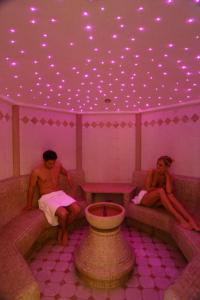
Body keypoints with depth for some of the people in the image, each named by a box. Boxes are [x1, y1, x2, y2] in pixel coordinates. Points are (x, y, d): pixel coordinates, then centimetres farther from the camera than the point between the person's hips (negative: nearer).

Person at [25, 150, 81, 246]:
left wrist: (68, 176, 2)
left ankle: (61, 229, 5)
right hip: (46, 198, -5)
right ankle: (64, 231, 4)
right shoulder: (36, 171, -10)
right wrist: (29, 205, 10)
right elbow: (31, 188, 1)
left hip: (60, 194, 5)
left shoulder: (58, 165, 4)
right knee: (63, 213, -32)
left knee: (77, 209, -20)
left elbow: (65, 172, 26)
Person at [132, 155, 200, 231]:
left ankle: (190, 220, -38)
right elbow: (148, 189, -16)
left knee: (170, 195, -31)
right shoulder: (151, 172, -11)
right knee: (160, 191, -35)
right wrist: (162, 188, -12)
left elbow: (169, 191, -22)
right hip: (145, 198, -3)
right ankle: (180, 219, -42)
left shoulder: (168, 176, -4)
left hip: (156, 200, 3)